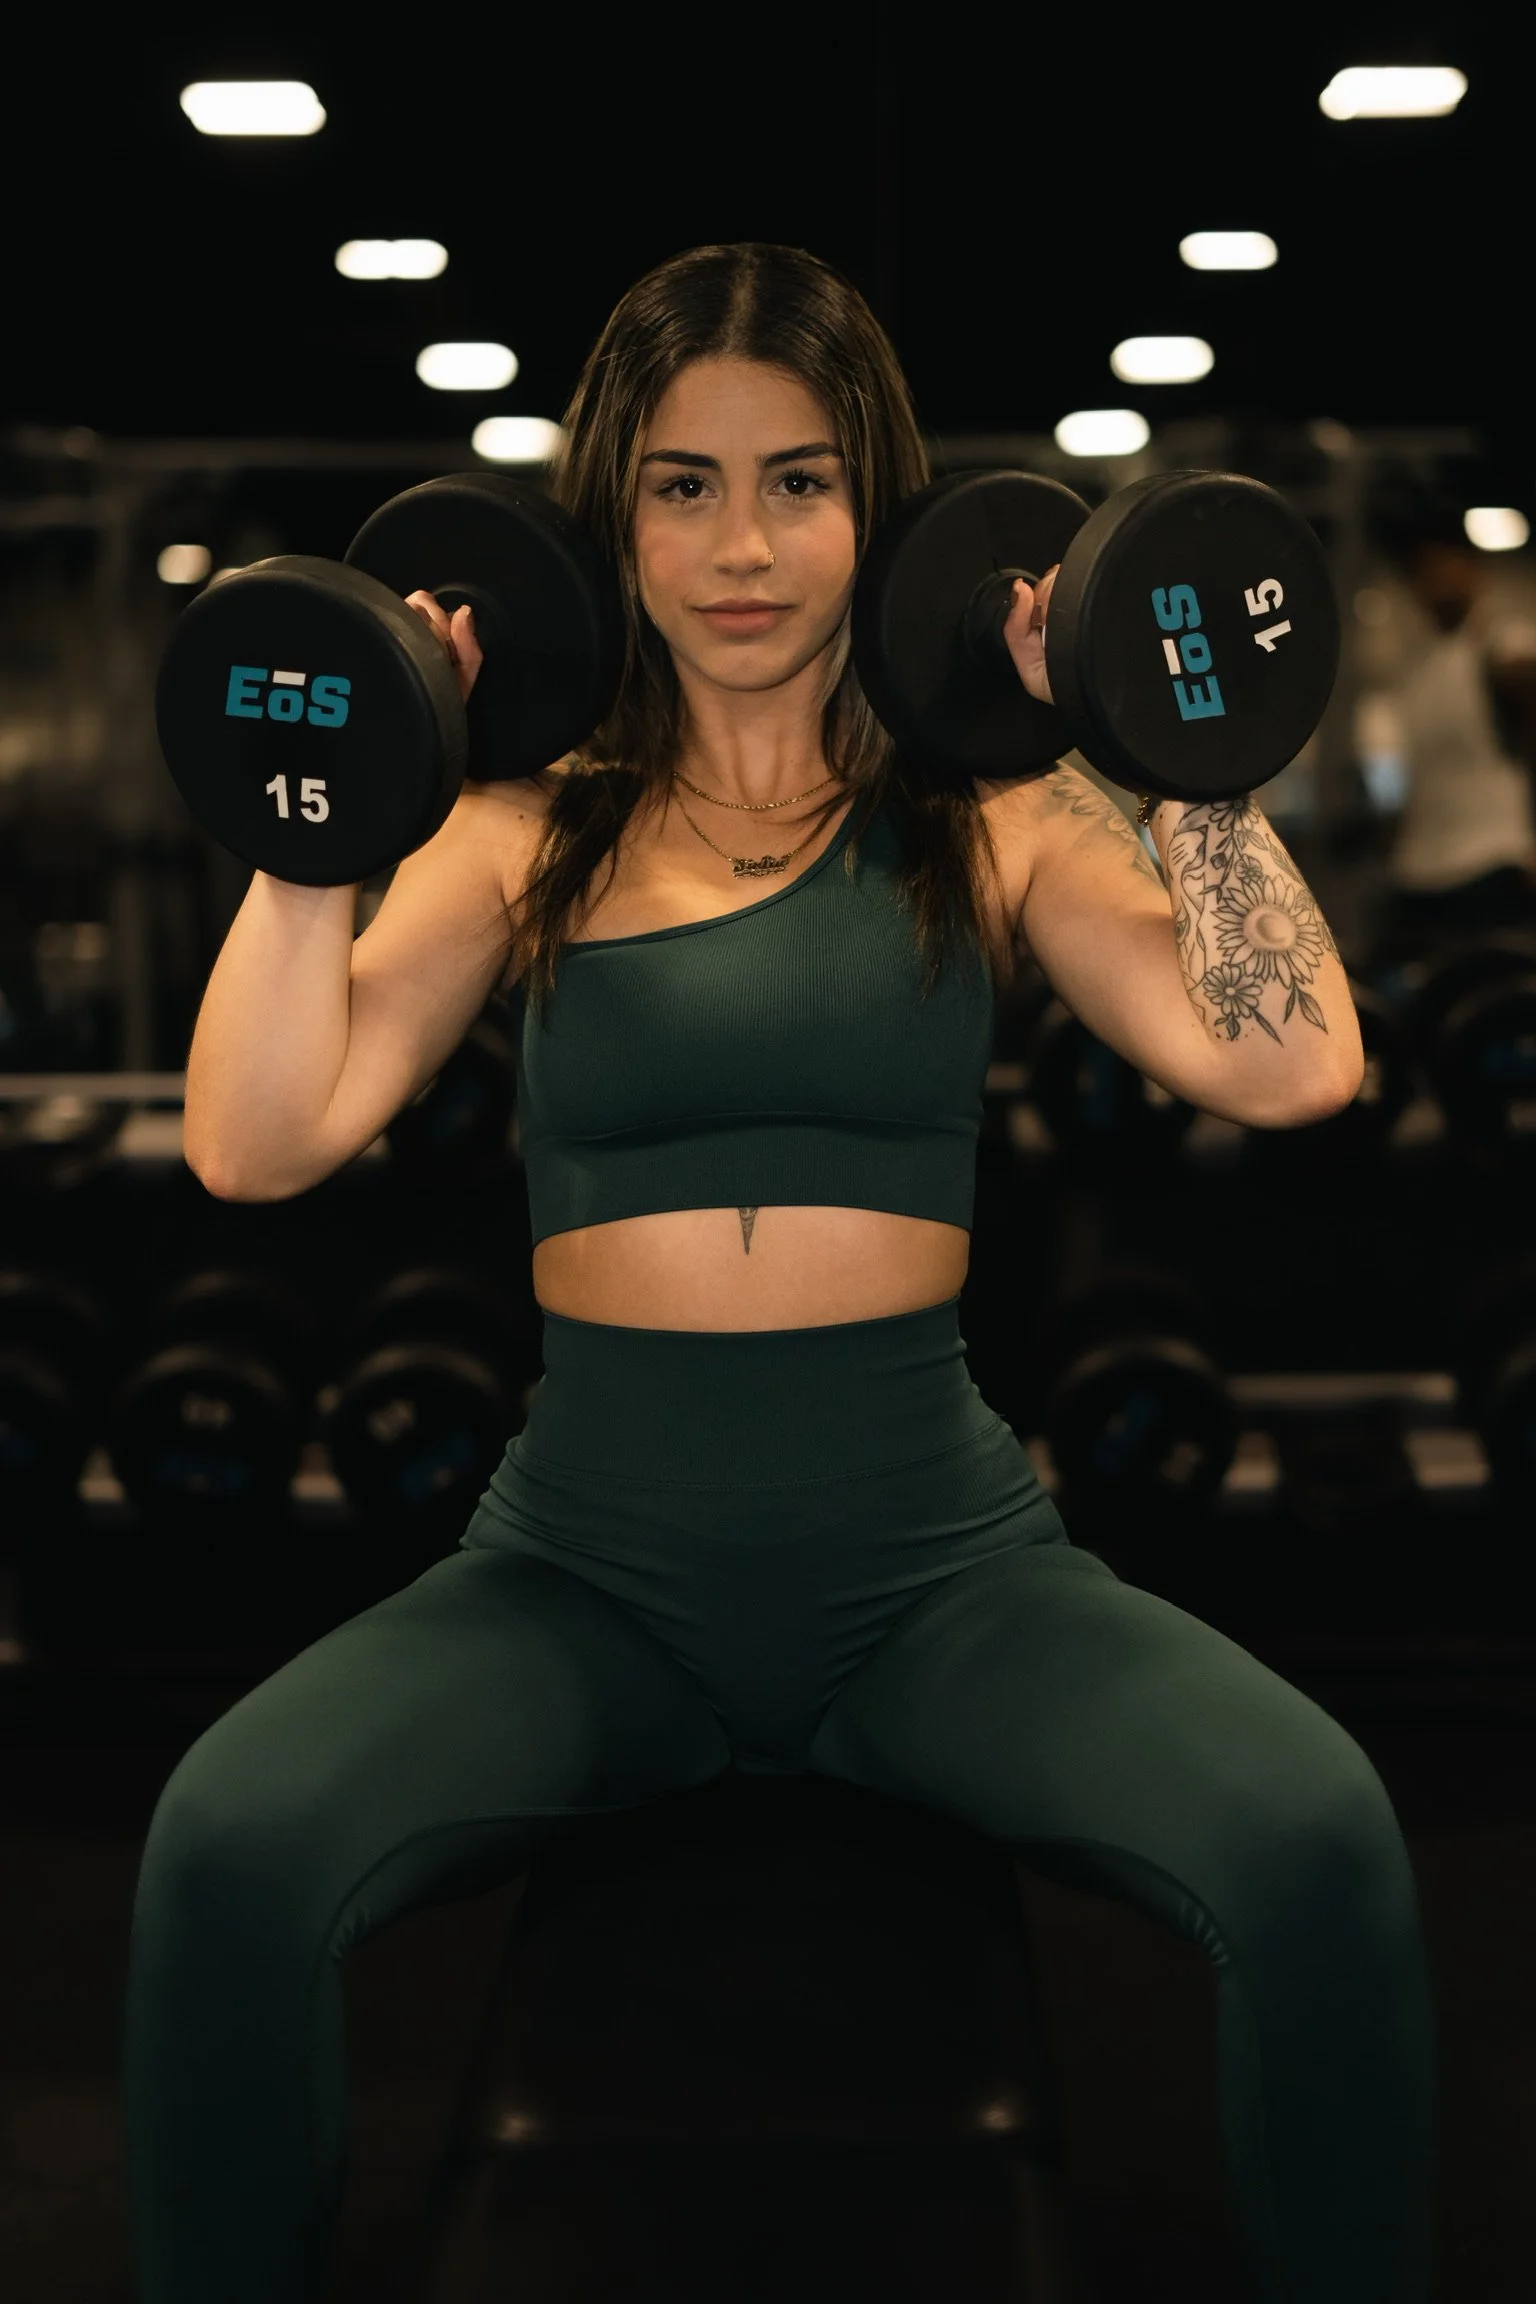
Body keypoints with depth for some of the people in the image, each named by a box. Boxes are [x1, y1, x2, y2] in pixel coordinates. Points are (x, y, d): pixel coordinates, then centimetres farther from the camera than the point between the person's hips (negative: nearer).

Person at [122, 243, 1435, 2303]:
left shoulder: (989, 817, 7)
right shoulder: (528, 838, 9)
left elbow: (1288, 1065, -9)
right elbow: (257, 1142, -5)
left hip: (934, 1562, 0)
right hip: (588, 1569, 1)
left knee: (1317, 1840, -27)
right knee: (229, 1846, -27)